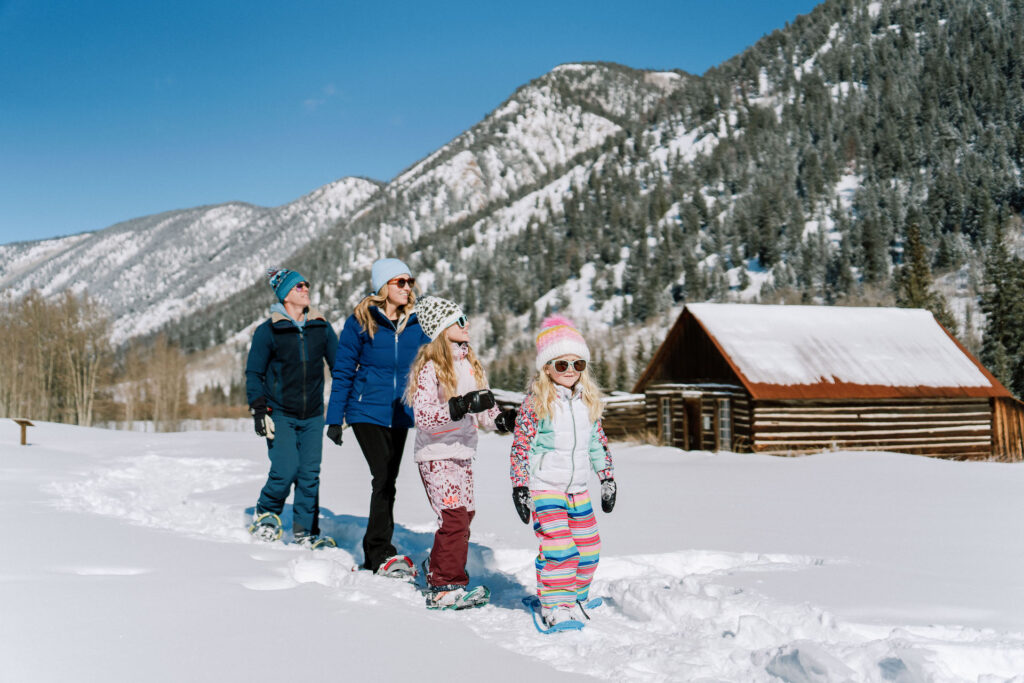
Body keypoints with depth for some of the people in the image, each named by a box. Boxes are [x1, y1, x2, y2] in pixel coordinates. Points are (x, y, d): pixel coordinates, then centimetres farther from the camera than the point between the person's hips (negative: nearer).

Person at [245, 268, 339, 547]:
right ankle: (265, 515, 14)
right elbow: (254, 373, 1)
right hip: (280, 415, -3)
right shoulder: (267, 331, -3)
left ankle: (305, 531, 13)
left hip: (313, 416, 3)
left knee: (310, 474, 1)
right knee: (286, 470, -13)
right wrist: (259, 409, -8)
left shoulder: (321, 328, 6)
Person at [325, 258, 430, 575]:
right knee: (384, 480, -15)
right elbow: (343, 372, -2)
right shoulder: (361, 323, -6)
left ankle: (373, 554, 25)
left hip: (400, 415, 5)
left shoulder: (416, 324, 4)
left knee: (387, 482, 12)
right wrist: (335, 419, -5)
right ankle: (383, 554, -9)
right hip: (367, 412, -4)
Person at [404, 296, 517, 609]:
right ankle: (446, 589, -2)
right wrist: (461, 406, -31)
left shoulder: (469, 363, 12)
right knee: (454, 518, -11)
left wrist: (502, 419, 1)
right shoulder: (430, 367, -13)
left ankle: (437, 577, 26)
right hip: (436, 455, -8)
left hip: (462, 452, 8)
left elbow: (481, 407, 19)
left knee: (464, 515, 11)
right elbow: (423, 415, -22)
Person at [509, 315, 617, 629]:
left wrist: (607, 477, 15)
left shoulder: (588, 401, 7)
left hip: (579, 489, 6)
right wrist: (519, 487, -12)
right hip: (544, 488, -6)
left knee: (588, 548, 8)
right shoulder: (535, 403, -10)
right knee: (558, 546, -15)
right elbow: (521, 445, -9)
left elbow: (598, 441, 17)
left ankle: (575, 597, 27)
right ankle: (555, 606, -2)